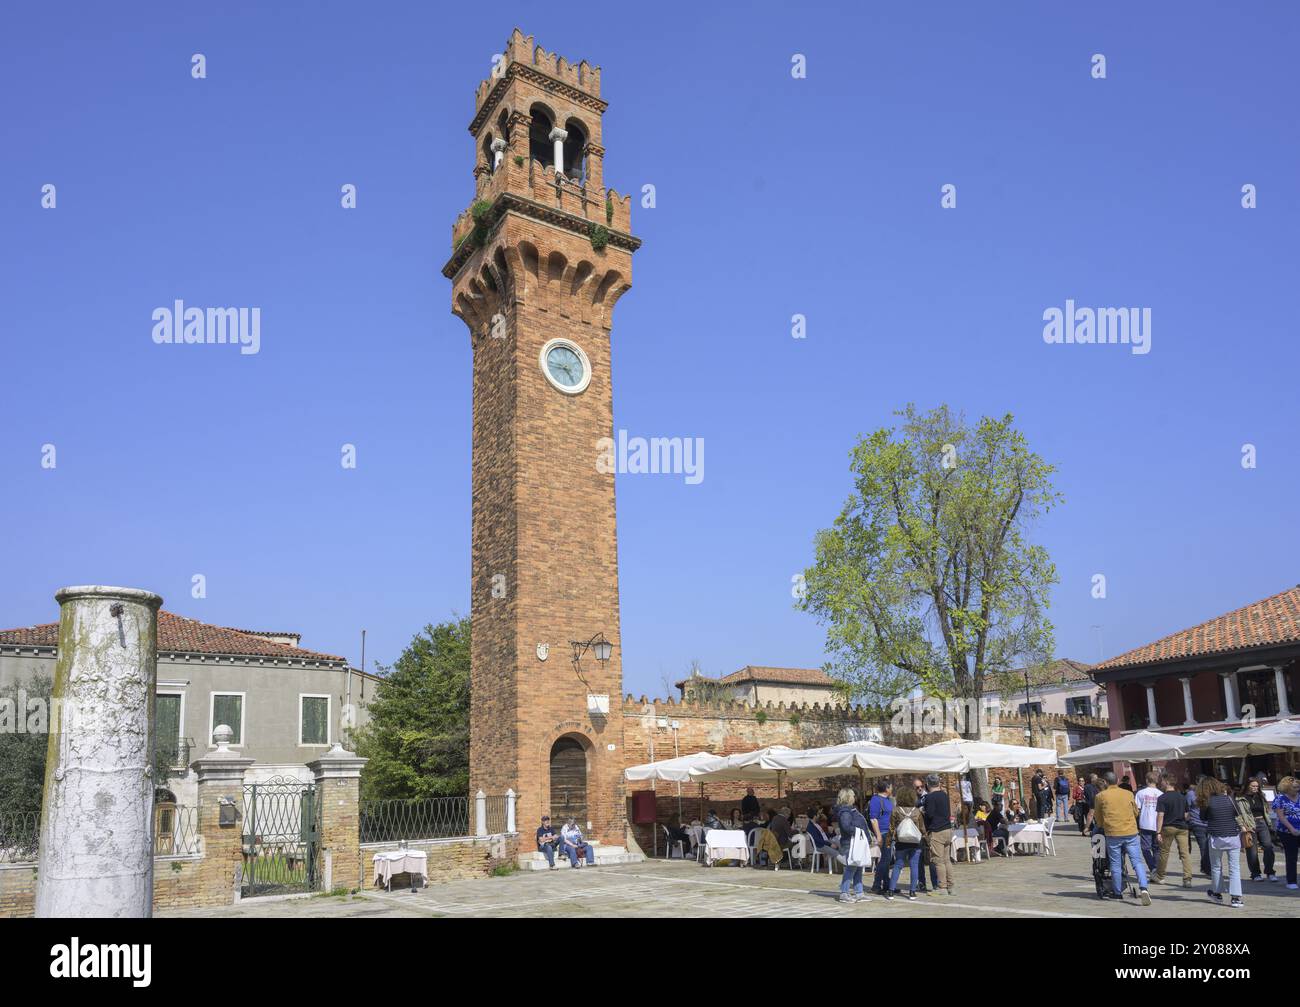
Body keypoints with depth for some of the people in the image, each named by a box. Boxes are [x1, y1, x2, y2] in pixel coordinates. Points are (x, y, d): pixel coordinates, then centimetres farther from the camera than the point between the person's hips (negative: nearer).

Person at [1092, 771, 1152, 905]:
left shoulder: (1101, 796, 2)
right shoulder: (1129, 794, 7)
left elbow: (1097, 817, 11)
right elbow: (1136, 812, 21)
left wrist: (1101, 827, 31)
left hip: (1112, 834, -1)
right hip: (1131, 833, 1)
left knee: (1116, 865, 9)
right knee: (1137, 862, 1)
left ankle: (1118, 893, 16)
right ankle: (1143, 888, -18)